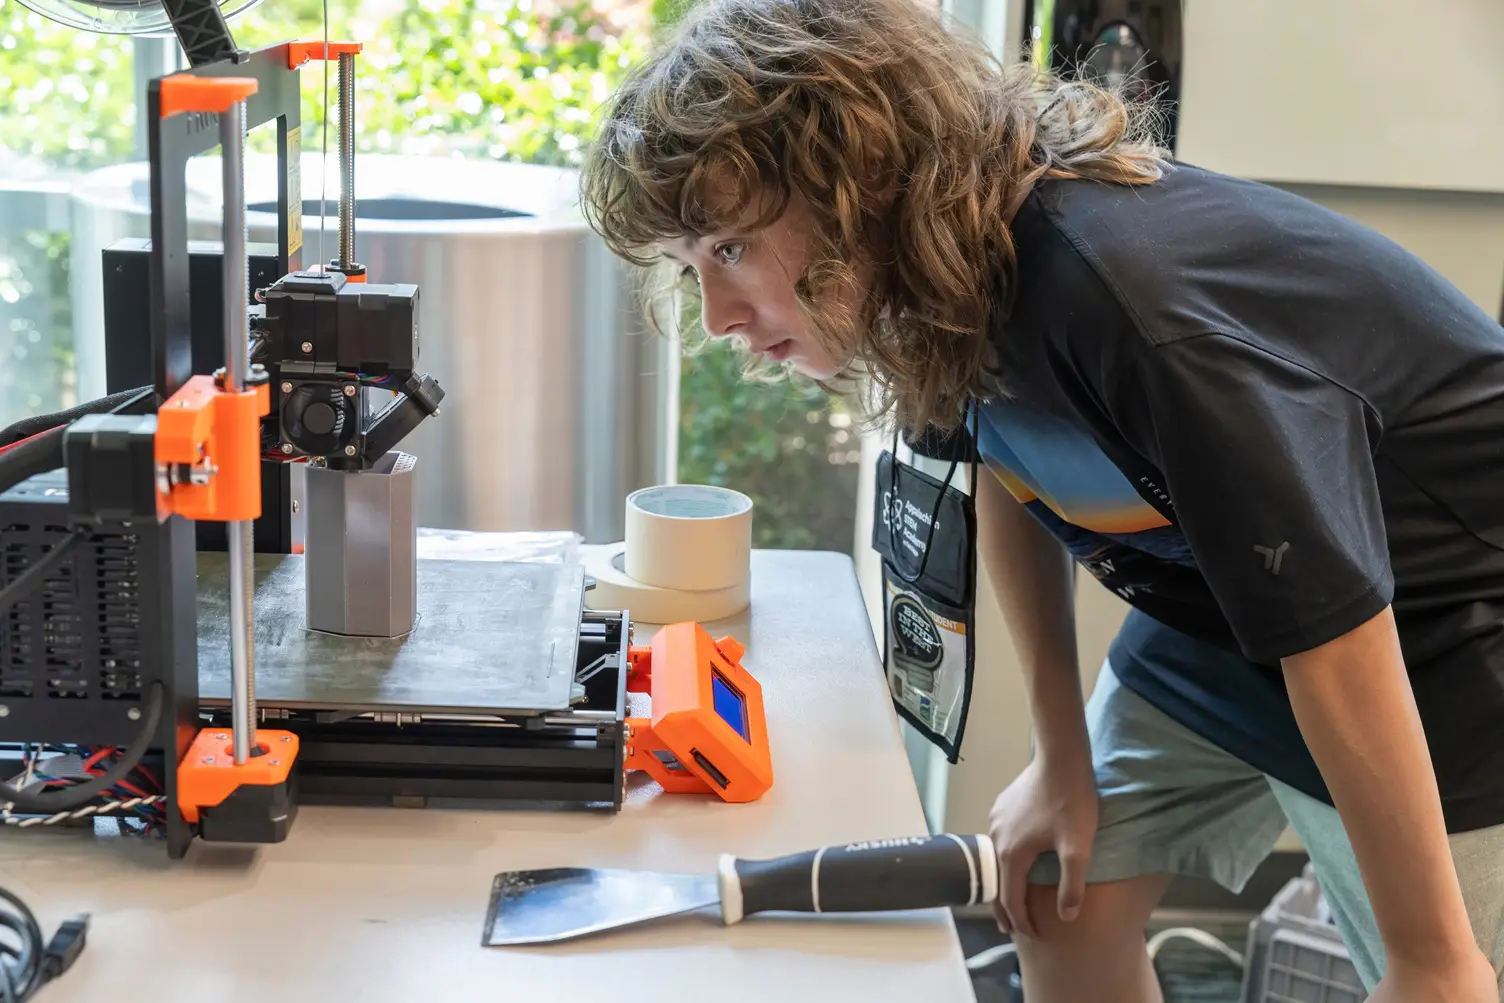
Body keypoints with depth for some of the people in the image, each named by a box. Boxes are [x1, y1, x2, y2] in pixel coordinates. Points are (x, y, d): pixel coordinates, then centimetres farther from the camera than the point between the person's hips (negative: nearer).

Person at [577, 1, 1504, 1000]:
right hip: (1207, 612, 7)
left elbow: (1331, 639, -31)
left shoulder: (1132, 302, -37)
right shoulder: (951, 269, -13)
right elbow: (1015, 479, 7)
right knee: (1062, 902, 8)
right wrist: (1063, 757, 10)